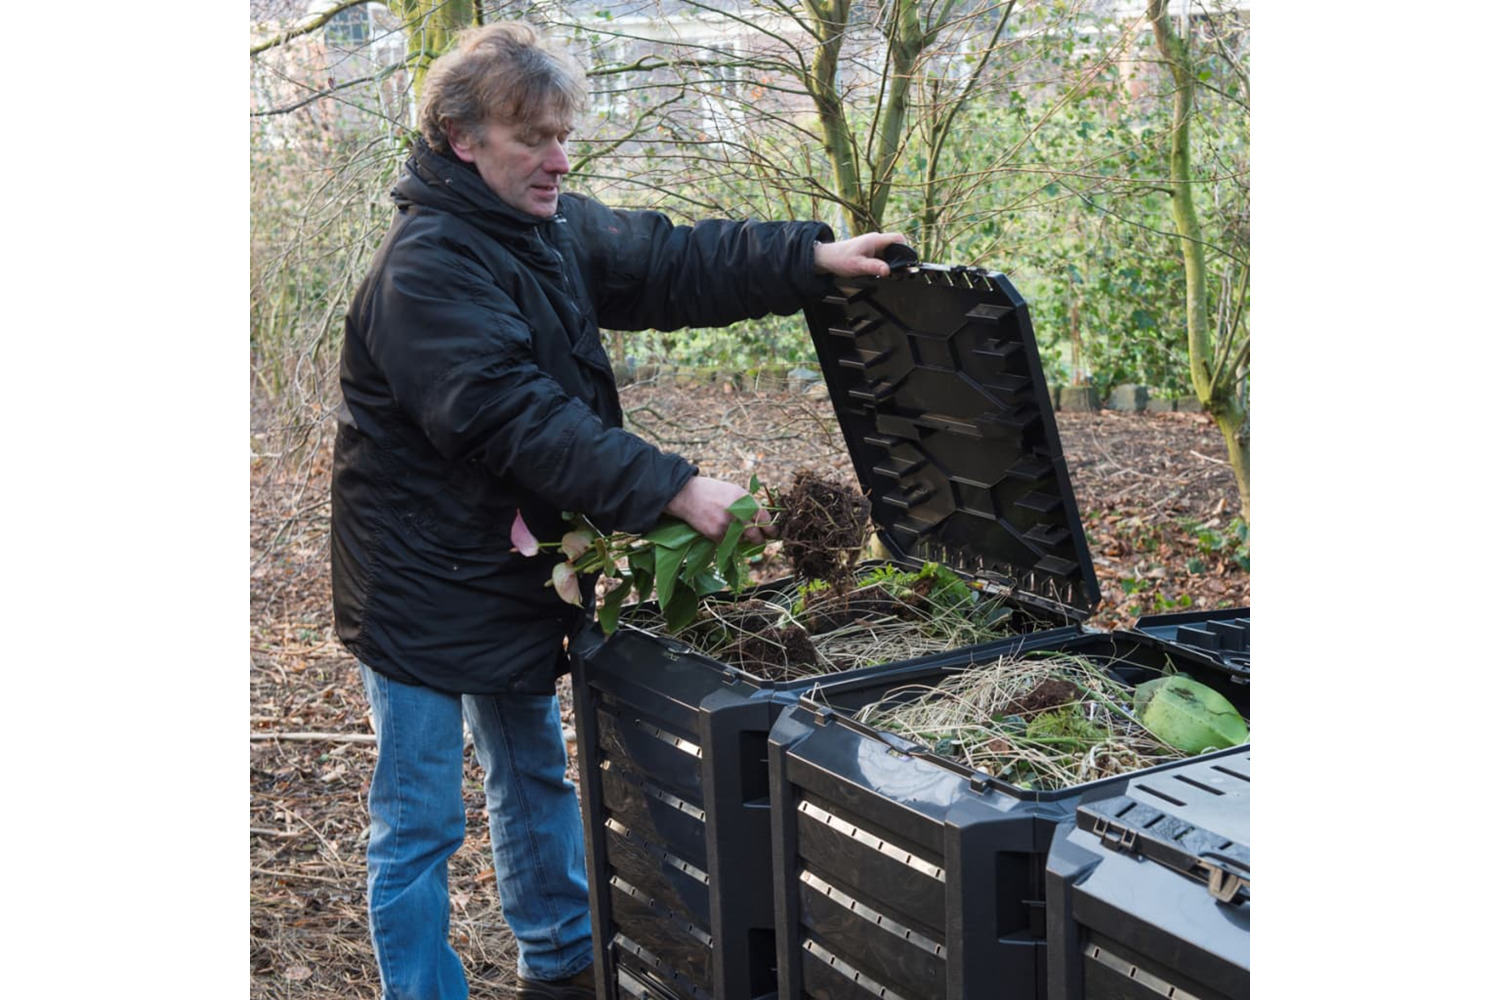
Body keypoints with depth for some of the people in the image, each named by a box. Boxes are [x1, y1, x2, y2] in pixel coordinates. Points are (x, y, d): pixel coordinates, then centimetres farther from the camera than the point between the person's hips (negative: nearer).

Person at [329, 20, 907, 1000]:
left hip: (512, 570, 10)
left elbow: (670, 263, 5)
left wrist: (814, 256, -8)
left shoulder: (554, 227, 4)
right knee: (419, 826, 3)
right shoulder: (428, 267, -24)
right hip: (425, 588, -9)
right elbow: (517, 421, -31)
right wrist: (671, 488, -33)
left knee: (537, 779, 24)